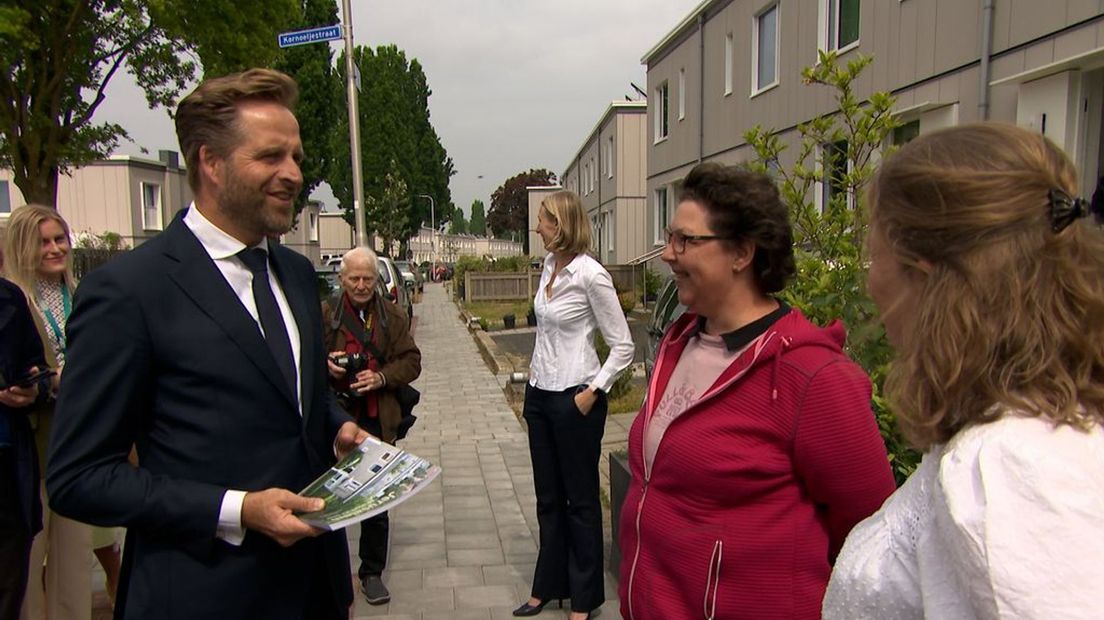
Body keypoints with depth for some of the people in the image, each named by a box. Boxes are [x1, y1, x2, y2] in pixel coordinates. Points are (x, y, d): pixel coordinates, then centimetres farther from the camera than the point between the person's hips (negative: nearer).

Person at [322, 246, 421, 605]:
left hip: (378, 421, 2)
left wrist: (382, 377, -12)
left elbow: (411, 361, 5)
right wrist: (324, 365, -17)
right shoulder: (323, 314, 3)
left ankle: (372, 573, 25)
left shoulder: (393, 316, 8)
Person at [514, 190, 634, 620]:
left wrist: (592, 392, -16)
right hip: (540, 394, 8)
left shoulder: (591, 275, -17)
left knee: (580, 499, 8)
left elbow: (623, 347, -14)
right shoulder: (549, 265, 6)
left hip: (574, 399, -8)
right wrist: (537, 365, 12)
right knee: (548, 497, 18)